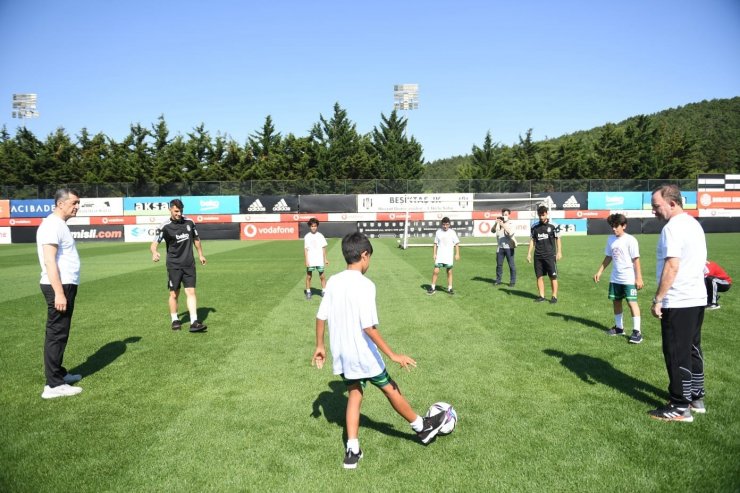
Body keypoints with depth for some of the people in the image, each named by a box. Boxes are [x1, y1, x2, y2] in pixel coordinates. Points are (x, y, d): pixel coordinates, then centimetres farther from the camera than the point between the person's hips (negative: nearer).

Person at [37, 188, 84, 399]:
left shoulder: (60, 225, 16)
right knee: (56, 334, -6)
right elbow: (49, 261, -22)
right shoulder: (52, 225, -15)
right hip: (59, 287, -10)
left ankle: (58, 373, 29)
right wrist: (59, 292, -26)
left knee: (60, 333, 18)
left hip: (65, 285, 10)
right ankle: (54, 385, -1)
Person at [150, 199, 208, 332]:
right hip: (173, 265, -2)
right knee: (174, 294, 5)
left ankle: (194, 322, -7)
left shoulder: (189, 222, 4)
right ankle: (175, 320, 22)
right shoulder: (165, 226, -8)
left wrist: (200, 255, 25)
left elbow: (196, 239, 20)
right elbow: (154, 243, -14)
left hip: (189, 264, 2)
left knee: (191, 292, -5)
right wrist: (154, 252, -37)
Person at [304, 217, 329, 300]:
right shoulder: (307, 237, 0)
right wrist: (306, 261, -6)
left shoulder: (320, 236, 4)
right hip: (310, 261, -1)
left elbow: (323, 248, 8)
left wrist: (325, 259, 6)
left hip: (320, 261, 1)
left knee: (322, 276, 2)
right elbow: (305, 249, 0)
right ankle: (308, 292, 16)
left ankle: (324, 291, 11)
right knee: (309, 277, 5)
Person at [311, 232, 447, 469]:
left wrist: (320, 346, 16)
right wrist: (393, 355, -20)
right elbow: (369, 327, -25)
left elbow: (321, 317, 3)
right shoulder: (365, 285, -21)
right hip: (362, 354, -6)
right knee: (391, 389, 13)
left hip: (340, 355, 6)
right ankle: (422, 427, 34)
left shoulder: (332, 281, -1)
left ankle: (352, 450, 17)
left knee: (354, 394, 20)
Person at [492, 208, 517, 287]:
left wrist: (503, 225, -24)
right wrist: (495, 223, -16)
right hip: (500, 247, 3)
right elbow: (493, 231, -2)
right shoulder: (499, 223, 7)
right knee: (499, 264, 8)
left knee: (511, 265, 0)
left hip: (509, 247, -3)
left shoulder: (510, 224, -2)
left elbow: (511, 233, -18)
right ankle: (498, 280, 18)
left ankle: (512, 281, 7)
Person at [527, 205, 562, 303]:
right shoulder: (535, 227, 7)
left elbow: (558, 239, 0)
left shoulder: (553, 226, -2)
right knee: (539, 276, 5)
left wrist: (559, 252, -7)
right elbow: (532, 240, 12)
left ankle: (554, 296, 5)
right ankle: (541, 296, 13)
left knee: (553, 276, -1)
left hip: (550, 255, -3)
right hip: (538, 256, 4)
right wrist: (529, 253, 6)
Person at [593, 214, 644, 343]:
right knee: (616, 301, 13)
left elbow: (636, 260, -13)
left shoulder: (630, 240, -12)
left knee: (632, 302, -8)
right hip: (615, 278, 7)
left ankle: (637, 331, -3)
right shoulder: (610, 239, 6)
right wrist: (599, 271, 14)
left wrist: (639, 278, -15)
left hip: (629, 279, -7)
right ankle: (619, 327, 26)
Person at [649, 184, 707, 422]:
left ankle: (681, 408, 6)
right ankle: (696, 398, 28)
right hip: (697, 298, 10)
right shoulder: (694, 223, 13)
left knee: (677, 354, -2)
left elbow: (672, 267, -23)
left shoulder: (673, 227, -17)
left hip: (678, 302, -10)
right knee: (693, 350, 17)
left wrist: (657, 299, -18)